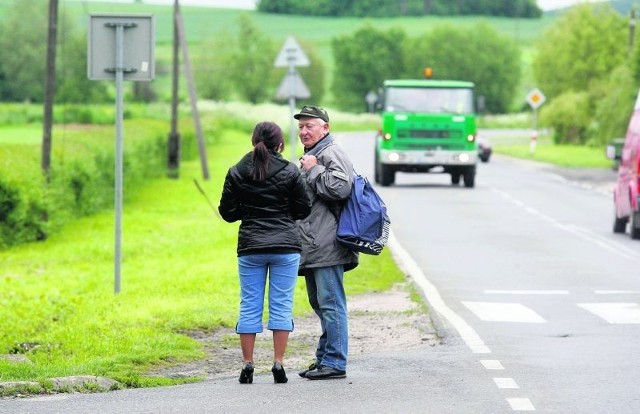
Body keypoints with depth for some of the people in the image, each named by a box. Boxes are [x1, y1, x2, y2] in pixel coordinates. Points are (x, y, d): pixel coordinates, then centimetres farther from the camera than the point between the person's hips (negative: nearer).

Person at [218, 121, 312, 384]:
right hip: (285, 247, -1)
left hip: (250, 248, 1)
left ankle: (247, 365, 5)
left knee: (249, 306, 6)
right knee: (281, 304, 3)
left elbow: (227, 212, 5)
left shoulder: (236, 173, 1)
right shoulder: (290, 172, -5)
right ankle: (278, 364, 0)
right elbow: (304, 210, 2)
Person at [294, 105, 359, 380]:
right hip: (312, 247, 11)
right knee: (320, 304, 15)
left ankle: (334, 363, -10)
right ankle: (324, 358, 21)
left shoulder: (332, 154, -9)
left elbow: (340, 188, -25)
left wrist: (313, 170, -16)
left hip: (327, 246, -11)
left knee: (330, 303, -10)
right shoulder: (311, 156, 23)